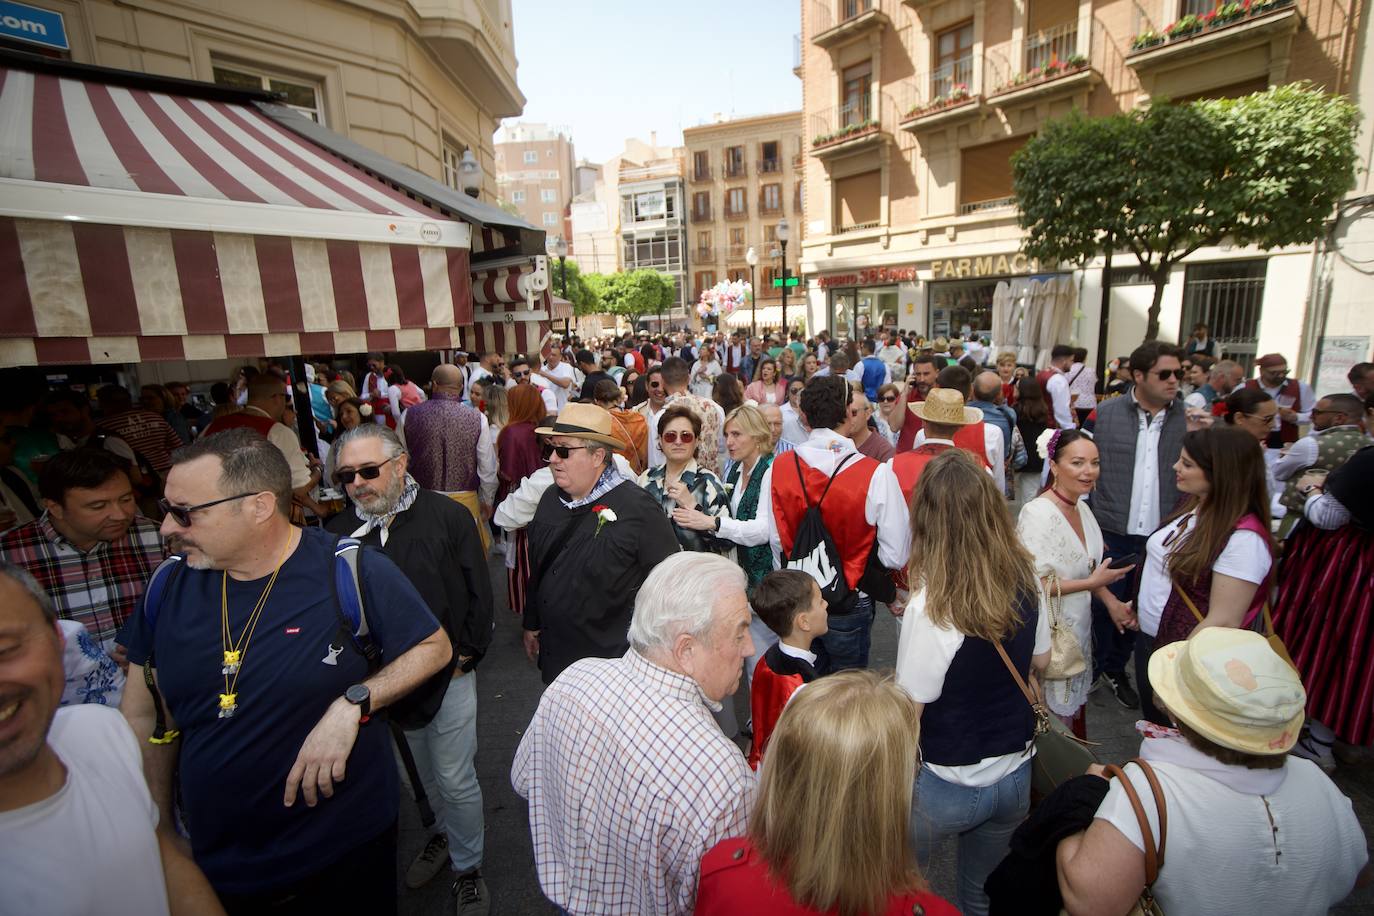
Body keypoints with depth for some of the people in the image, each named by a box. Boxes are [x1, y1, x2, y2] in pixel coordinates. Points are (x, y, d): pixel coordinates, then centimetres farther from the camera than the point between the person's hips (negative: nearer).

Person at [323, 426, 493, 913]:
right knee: (424, 773, 23)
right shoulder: (339, 532, -3)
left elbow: (478, 591, -7)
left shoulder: (448, 516, -12)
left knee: (454, 779, 7)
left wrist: (465, 654, -9)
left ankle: (467, 866, 31)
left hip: (448, 672, -3)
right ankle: (445, 834, 49)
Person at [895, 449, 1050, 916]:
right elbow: (1040, 661, 5)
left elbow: (907, 709, -21)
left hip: (945, 786, -5)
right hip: (1016, 775, 6)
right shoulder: (1026, 577, -12)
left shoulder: (930, 607, -30)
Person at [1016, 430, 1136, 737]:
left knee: (1073, 709, 21)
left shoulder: (1082, 508, 4)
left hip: (1078, 630, 8)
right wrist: (1092, 583, -20)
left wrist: (1111, 602, 2)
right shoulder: (1037, 513, -23)